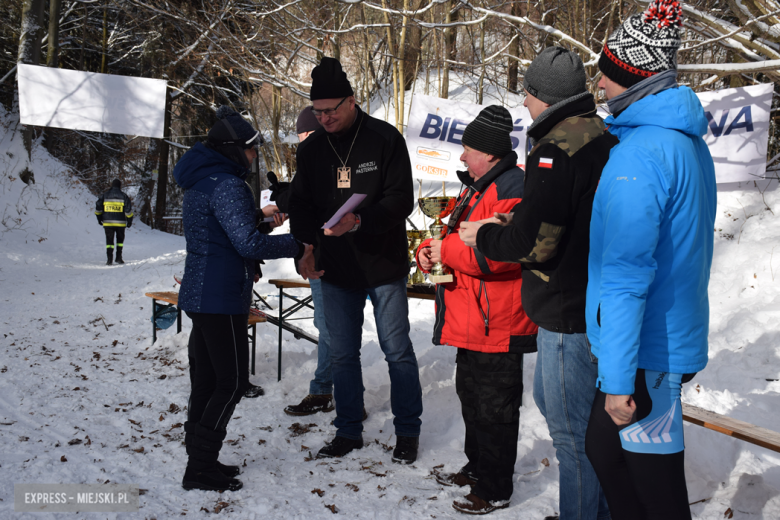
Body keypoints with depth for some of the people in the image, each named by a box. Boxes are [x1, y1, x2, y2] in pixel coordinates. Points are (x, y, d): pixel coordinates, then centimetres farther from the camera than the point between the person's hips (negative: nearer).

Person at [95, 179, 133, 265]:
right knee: (120, 240, 17)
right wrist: (129, 221, 3)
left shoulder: (105, 195, 3)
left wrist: (99, 218, 16)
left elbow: (98, 208, 3)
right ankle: (118, 257, 13)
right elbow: (128, 210, -6)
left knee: (109, 241, 5)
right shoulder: (123, 196, -2)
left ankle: (109, 259, -6)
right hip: (120, 223, -1)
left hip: (108, 223, 1)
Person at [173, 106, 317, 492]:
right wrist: (296, 246, -12)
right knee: (232, 381, -3)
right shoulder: (226, 184, -17)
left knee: (206, 380, 14)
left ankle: (199, 459, 22)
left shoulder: (199, 181, 15)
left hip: (198, 293, 10)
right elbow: (249, 244, -21)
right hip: (221, 297, -10)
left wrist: (258, 216, 16)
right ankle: (201, 468, 0)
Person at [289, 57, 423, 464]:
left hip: (384, 265, -4)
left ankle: (407, 432, 19)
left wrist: (360, 221, -29)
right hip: (335, 270, 4)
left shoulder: (385, 139, -9)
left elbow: (401, 200, -13)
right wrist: (304, 247, -6)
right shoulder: (311, 149, 5)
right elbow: (301, 204, 12)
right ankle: (348, 432, 25)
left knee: (397, 350, 5)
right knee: (342, 354, 11)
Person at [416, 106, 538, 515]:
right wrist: (430, 251, 2)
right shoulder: (478, 187, 17)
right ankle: (477, 467, 38)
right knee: (471, 397, 22)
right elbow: (460, 240, 23)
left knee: (494, 409, 0)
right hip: (470, 320, 11)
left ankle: (494, 490, 12)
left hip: (497, 324, -11)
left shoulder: (513, 190, -18)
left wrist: (448, 250, -19)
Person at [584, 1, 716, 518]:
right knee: (603, 446, 22)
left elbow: (625, 275, -25)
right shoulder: (690, 140, 10)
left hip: (648, 352, -10)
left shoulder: (638, 155, -21)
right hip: (676, 335, 10)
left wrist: (618, 377, -23)